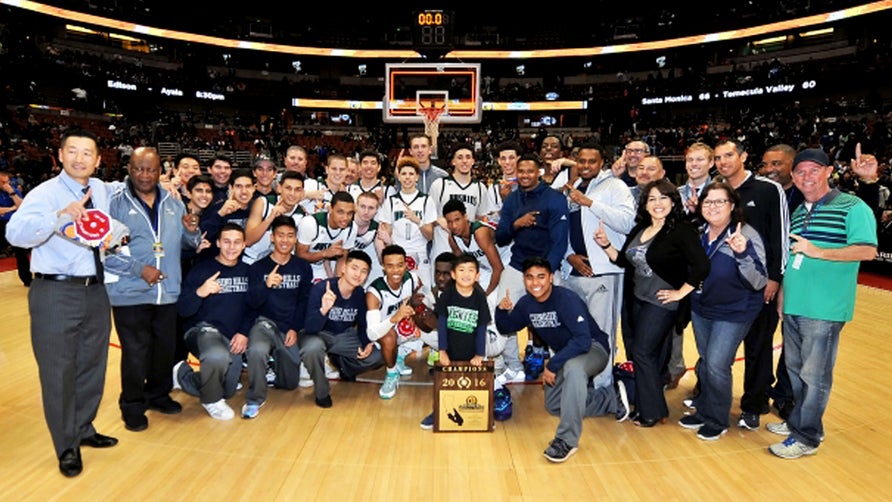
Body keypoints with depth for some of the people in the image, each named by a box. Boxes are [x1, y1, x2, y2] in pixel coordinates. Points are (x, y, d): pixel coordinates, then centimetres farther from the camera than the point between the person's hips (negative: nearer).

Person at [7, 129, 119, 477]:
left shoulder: (101, 190, 7)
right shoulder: (45, 193, -11)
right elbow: (15, 233, -27)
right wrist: (62, 215, -38)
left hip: (96, 291, 6)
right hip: (55, 293, -6)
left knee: (92, 366, 16)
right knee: (58, 371, 3)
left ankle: (84, 430, 36)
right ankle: (67, 447, 19)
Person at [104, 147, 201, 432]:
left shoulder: (173, 204, 9)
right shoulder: (115, 203, -6)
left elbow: (188, 243, 13)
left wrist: (192, 232, -9)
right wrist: (140, 269, -17)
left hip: (168, 291, 5)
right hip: (130, 293, -4)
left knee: (166, 348, 15)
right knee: (136, 352, 2)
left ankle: (158, 395, 36)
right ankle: (132, 407, 22)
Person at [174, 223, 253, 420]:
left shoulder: (247, 271, 4)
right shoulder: (201, 269, -8)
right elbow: (183, 310, -13)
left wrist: (244, 332, -7)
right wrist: (199, 292, -32)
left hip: (233, 338, 5)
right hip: (203, 329, -5)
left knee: (227, 391, 10)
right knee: (218, 356, -39)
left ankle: (183, 375, 34)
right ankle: (212, 401, -8)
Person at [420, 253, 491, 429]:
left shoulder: (480, 297, -7)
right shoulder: (447, 294, -9)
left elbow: (482, 328, -3)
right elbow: (441, 323, -8)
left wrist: (479, 354, -7)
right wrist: (442, 351, -11)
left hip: (470, 354, 0)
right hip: (449, 352, 0)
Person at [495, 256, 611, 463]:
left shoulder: (566, 299, -28)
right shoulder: (526, 303, -7)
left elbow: (583, 340, -36)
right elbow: (506, 328, 7)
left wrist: (552, 365, -32)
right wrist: (502, 310, -15)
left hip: (593, 348, -8)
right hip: (564, 354, 8)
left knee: (573, 367, -41)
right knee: (553, 406, 13)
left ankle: (567, 440, -32)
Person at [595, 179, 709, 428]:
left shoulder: (682, 231, -14)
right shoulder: (640, 229, 8)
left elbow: (702, 266, -22)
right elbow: (625, 262, 14)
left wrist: (681, 292, -16)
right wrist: (606, 245, 0)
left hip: (661, 303, -7)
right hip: (634, 299, 7)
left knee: (643, 352, -4)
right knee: (634, 351, 12)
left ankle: (652, 412, 12)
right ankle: (640, 404, 27)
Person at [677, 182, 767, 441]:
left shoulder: (746, 235, -19)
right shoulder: (698, 233, -3)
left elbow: (759, 282, -24)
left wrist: (743, 253, -36)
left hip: (733, 313, -5)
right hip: (700, 308, 6)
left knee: (717, 364, -4)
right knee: (705, 361, 15)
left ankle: (718, 420, 17)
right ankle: (704, 412, 32)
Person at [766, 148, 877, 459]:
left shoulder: (852, 207, -7)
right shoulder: (798, 212, 14)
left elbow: (868, 250, -17)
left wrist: (817, 251, -23)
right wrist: (783, 290, 14)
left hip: (824, 308, -7)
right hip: (792, 305, 7)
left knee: (814, 375, 2)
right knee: (795, 369, 17)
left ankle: (807, 437, 13)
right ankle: (797, 421, 33)